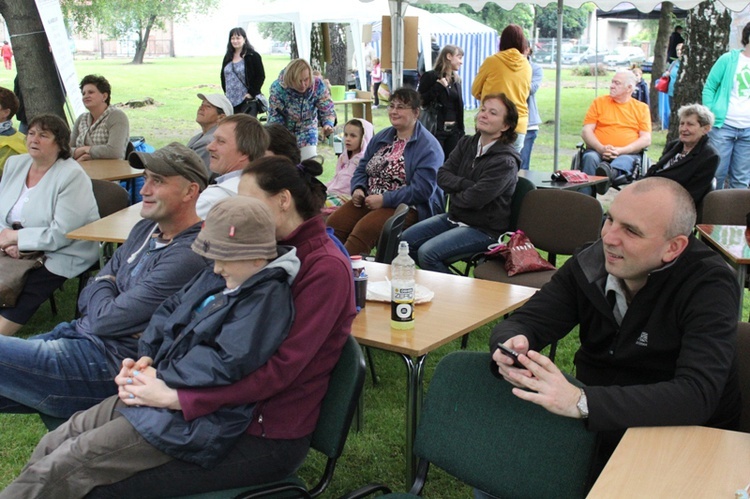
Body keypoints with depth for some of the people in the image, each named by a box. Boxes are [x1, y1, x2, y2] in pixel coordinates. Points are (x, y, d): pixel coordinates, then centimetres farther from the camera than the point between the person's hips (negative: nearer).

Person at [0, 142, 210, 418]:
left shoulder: (188, 257, -20)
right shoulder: (146, 229, 11)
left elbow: (106, 321, -18)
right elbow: (87, 298, 14)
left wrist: (101, 288, 2)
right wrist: (103, 289, -8)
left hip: (108, 361, -9)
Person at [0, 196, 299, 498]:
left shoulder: (268, 299, -19)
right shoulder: (216, 277, 11)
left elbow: (226, 362, -27)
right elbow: (170, 310, 18)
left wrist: (161, 377, -18)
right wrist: (147, 356, 2)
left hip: (192, 422, -9)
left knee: (59, 467, -10)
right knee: (53, 444, 11)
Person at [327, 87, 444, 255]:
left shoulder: (428, 146, -8)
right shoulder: (381, 137, 17)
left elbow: (422, 189, -18)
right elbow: (362, 169, 21)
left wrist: (384, 200, -20)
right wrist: (358, 189, -1)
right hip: (370, 200, 7)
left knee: (364, 229, -32)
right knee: (334, 221, -17)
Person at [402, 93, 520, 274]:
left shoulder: (505, 162, -19)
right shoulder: (467, 144, 4)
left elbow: (475, 198, -25)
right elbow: (442, 176, -4)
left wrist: (454, 192, -6)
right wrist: (466, 185, -19)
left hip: (484, 230, -8)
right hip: (455, 217, 8)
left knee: (428, 253, -23)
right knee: (406, 240, 1)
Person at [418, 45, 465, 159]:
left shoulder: (456, 79, 14)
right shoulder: (430, 76, -5)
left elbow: (459, 107, 16)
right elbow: (420, 101, -12)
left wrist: (461, 131, 12)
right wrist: (438, 87, -18)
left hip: (454, 130, 6)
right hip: (436, 130, -6)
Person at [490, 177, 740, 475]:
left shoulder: (709, 286, -19)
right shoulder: (591, 264, -6)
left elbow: (698, 396, -31)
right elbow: (524, 322, -5)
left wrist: (582, 402, -43)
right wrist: (511, 347, -32)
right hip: (594, 429, 4)